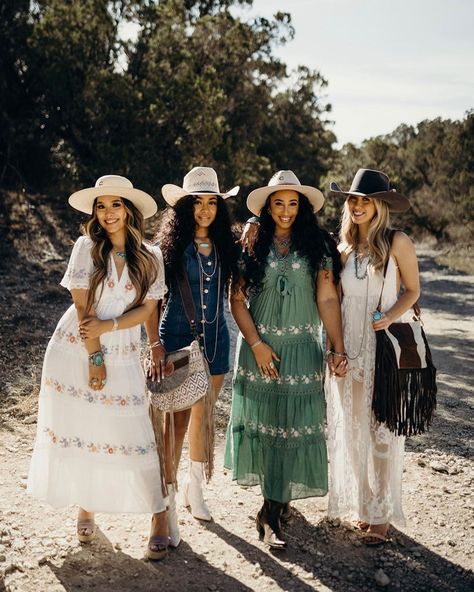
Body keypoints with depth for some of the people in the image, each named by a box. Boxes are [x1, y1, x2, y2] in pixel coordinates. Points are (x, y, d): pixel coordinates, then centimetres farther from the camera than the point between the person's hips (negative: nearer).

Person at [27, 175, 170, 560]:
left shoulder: (150, 257, 1)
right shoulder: (87, 247, -5)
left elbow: (147, 309, -2)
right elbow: (82, 307, -8)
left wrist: (108, 326, -17)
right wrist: (95, 358, -11)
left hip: (123, 357, 0)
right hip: (75, 352, 0)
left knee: (133, 436, -3)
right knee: (76, 431, 7)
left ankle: (159, 516, 10)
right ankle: (85, 509, 27)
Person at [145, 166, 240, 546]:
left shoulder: (225, 245, 6)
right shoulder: (172, 245, -6)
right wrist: (155, 345, -15)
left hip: (215, 338, 4)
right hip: (178, 338, -4)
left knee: (203, 417, 15)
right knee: (177, 419, -6)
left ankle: (195, 487, 34)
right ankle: (169, 504, 2)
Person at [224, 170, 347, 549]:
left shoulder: (317, 246, 2)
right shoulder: (252, 245, 2)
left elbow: (327, 299, -4)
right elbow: (237, 299, 0)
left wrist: (339, 349, -11)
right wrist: (256, 343, -9)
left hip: (301, 347, 0)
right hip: (259, 344, 1)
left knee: (292, 421, -1)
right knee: (263, 418, 7)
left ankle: (271, 512, 8)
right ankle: (276, 498, 27)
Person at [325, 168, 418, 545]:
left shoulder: (398, 243, -4)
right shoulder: (343, 249, 9)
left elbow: (413, 290, 1)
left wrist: (391, 316, -15)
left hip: (384, 347, -4)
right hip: (348, 346, 4)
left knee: (381, 428, 0)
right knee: (352, 427, 8)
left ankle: (382, 514, 11)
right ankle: (360, 503, 23)